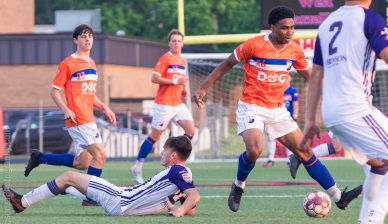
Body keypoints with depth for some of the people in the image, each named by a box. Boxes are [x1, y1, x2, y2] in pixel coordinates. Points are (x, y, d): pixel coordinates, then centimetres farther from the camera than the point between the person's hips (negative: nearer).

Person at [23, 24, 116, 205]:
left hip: (89, 119, 8)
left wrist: (105, 108, 14)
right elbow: (54, 91, -5)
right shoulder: (68, 64, -7)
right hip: (78, 119, -8)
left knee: (82, 163, 10)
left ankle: (38, 158, 23)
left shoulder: (92, 64, 16)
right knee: (100, 155, -16)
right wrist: (66, 110, -19)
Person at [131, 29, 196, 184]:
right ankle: (137, 168, 10)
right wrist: (175, 81, -20)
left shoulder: (183, 61, 13)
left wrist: (183, 91, 8)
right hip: (164, 105, -7)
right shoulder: (165, 58, -10)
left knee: (191, 131, -5)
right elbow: (155, 78, -17)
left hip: (178, 104, 7)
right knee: (155, 136, -1)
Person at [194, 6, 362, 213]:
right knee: (254, 150, -29)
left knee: (305, 151, 3)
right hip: (251, 108, -5)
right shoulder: (254, 45, -13)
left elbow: (309, 75, 18)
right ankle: (238, 186, 1)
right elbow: (226, 65, -2)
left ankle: (339, 197, 5)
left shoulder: (294, 50, 1)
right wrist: (203, 88, -4)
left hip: (278, 109, 5)